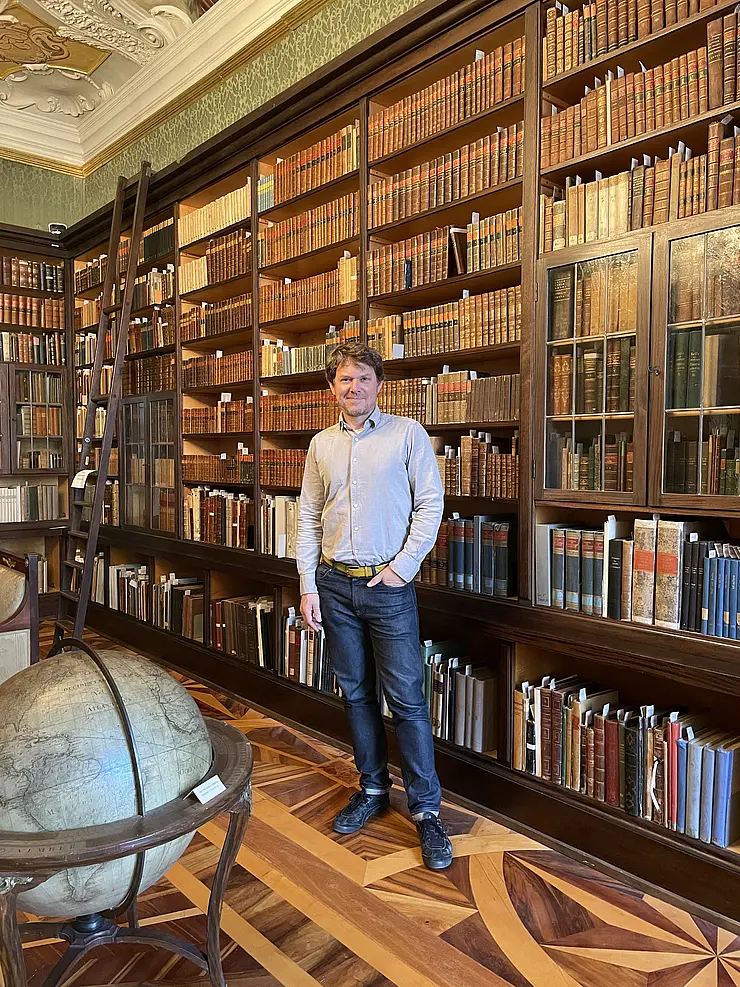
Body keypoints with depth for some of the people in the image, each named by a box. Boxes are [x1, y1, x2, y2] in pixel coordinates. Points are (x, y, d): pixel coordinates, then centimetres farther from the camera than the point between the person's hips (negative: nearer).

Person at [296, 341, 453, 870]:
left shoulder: (407, 433, -2)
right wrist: (308, 585, 4)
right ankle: (373, 789, 31)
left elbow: (431, 504, -4)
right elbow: (308, 519, 10)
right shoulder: (322, 445, 9)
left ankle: (427, 809, 13)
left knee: (407, 698, -1)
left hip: (388, 584, -4)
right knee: (356, 693, 14)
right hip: (335, 584, 4)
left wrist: (402, 566, -11)